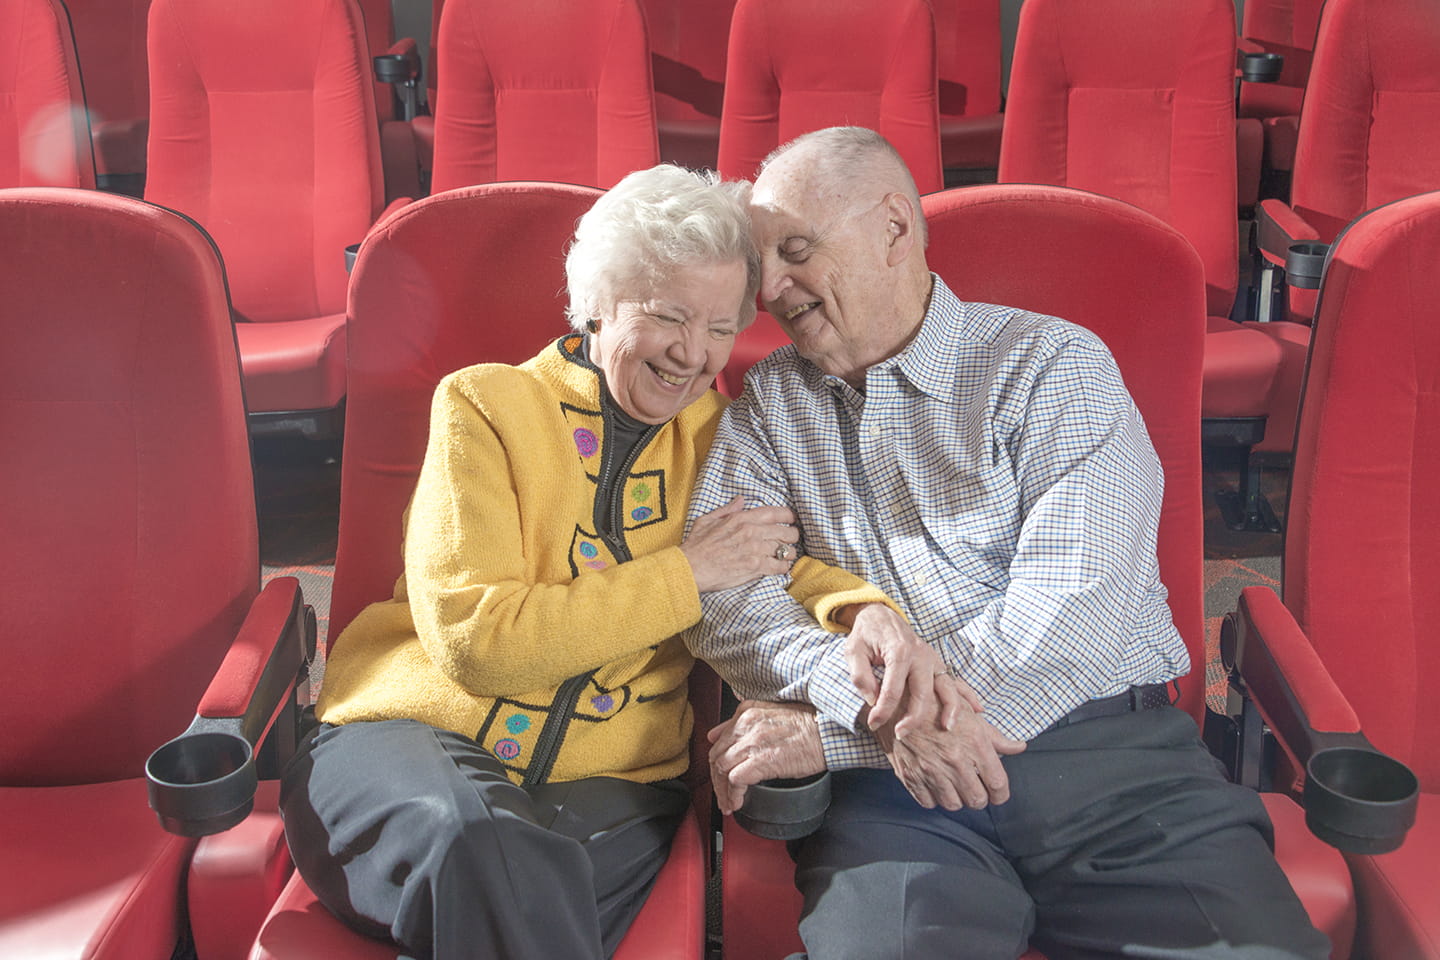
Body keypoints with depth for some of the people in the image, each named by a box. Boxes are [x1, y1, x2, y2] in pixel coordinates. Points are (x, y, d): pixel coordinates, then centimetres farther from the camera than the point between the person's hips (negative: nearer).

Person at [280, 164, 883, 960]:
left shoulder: (717, 434, 13)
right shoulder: (484, 405, -1)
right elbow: (472, 639, -12)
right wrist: (684, 574, -11)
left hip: (612, 777, 3)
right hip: (420, 738, -2)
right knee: (485, 842, -37)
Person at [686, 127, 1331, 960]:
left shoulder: (1053, 366, 2)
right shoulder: (769, 402, 14)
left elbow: (1072, 615, -11)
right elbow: (719, 593, 0)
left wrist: (825, 731, -12)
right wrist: (872, 707, -19)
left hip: (1105, 746, 0)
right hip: (887, 781, 1)